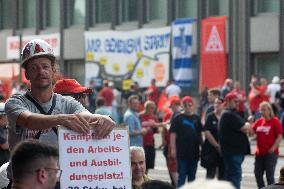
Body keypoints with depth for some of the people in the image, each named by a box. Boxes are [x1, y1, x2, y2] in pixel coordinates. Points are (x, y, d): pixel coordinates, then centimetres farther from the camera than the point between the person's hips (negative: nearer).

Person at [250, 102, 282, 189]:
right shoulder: (259, 121, 10)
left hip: (270, 153, -6)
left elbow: (279, 137, -10)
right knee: (258, 174, 9)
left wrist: (273, 148, -17)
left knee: (269, 175, -4)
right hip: (259, 152, 6)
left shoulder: (275, 121, -7)